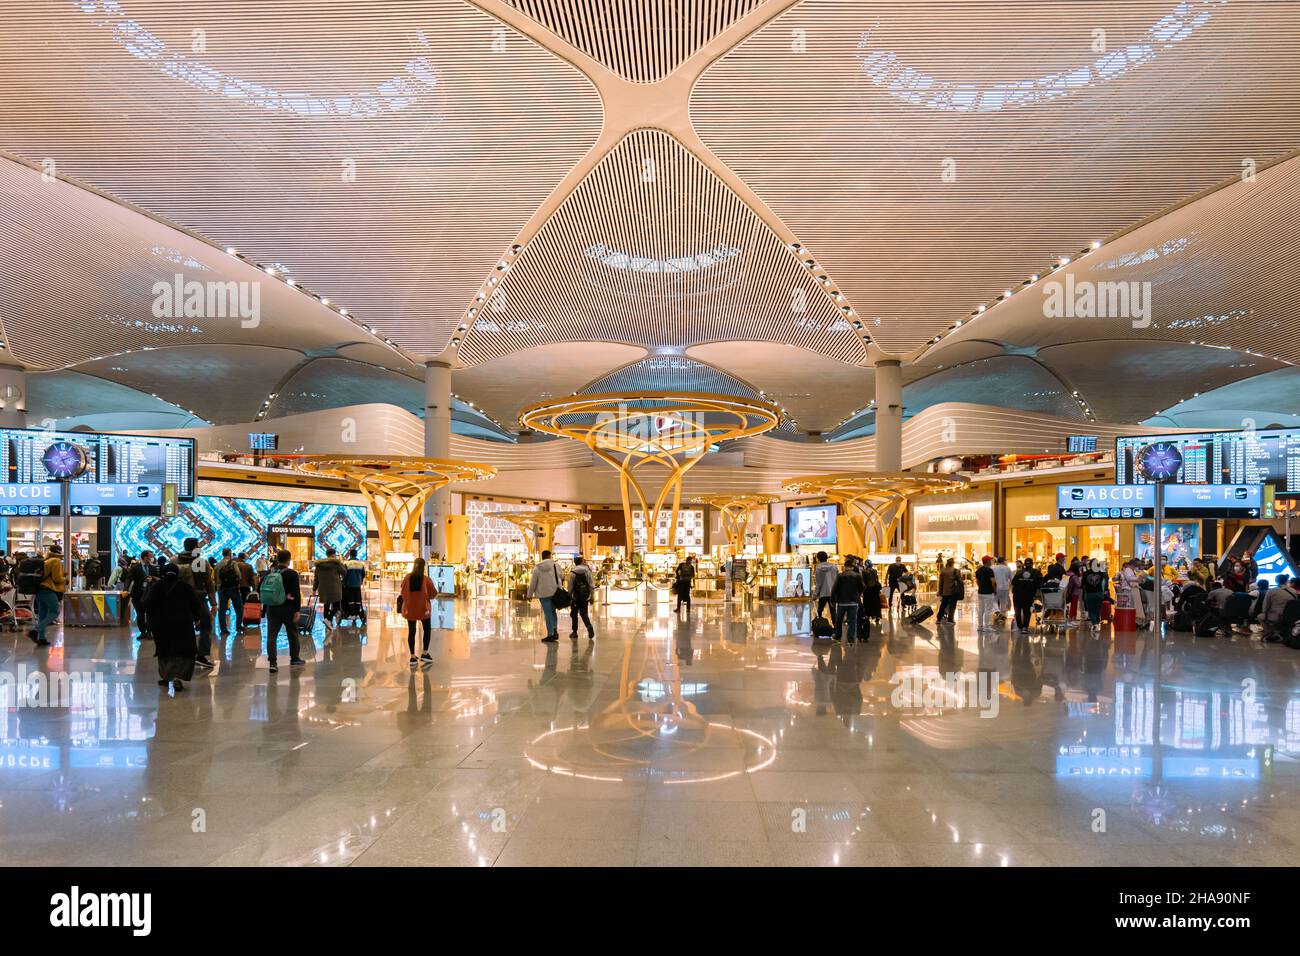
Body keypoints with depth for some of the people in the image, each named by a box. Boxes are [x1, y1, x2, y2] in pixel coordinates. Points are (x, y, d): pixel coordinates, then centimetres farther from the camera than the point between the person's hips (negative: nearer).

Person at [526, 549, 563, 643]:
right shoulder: (556, 565, 0)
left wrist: (530, 594, 9)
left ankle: (550, 635, 2)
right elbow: (560, 577, 7)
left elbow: (533, 583, -1)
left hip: (543, 594, -2)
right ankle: (555, 631, 7)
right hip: (555, 592, 2)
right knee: (553, 612, 17)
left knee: (548, 614, 2)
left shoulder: (537, 568, -3)